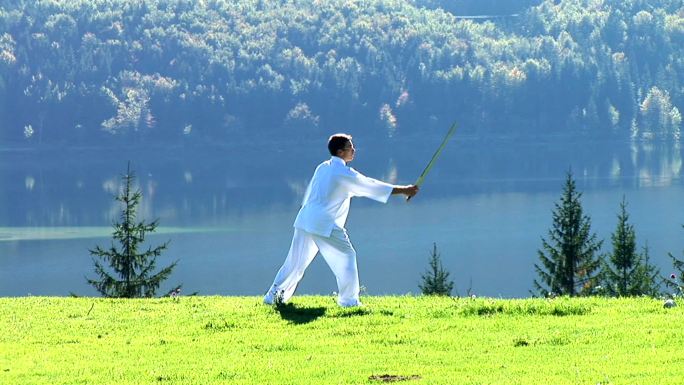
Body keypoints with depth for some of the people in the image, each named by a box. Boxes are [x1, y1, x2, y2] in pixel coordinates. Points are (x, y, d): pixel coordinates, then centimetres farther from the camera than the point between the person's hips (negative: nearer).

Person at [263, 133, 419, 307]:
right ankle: (348, 299, 6)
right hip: (324, 225, -7)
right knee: (346, 256, 6)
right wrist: (404, 190, 0)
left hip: (304, 220, 7)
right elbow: (372, 187, -5)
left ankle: (273, 296, 15)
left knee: (296, 260, 15)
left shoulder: (322, 168, 14)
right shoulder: (344, 173, -8)